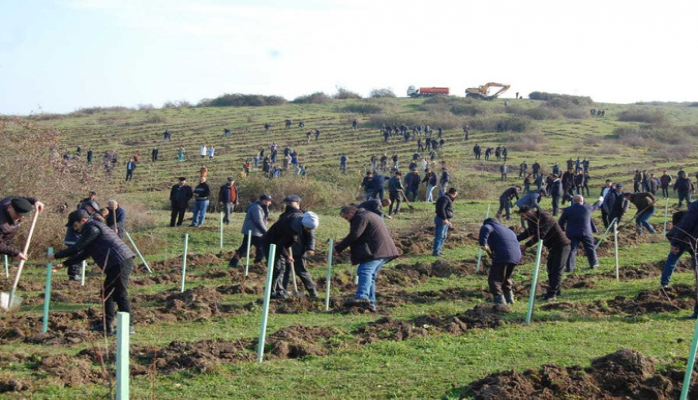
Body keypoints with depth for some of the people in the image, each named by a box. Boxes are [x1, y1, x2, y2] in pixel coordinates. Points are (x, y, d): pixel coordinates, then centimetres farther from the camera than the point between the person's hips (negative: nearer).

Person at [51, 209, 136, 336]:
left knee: (119, 295, -9)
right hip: (117, 264, 11)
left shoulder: (92, 228, -7)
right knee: (107, 294, 15)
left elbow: (77, 248, -10)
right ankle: (107, 326, 19)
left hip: (120, 262, -11)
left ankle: (128, 327, -7)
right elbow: (83, 254, 30)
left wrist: (56, 256, 0)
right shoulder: (93, 229, 27)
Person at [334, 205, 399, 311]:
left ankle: (362, 296, -42)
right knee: (370, 275, 11)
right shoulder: (370, 215, 29)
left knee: (364, 271, -23)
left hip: (375, 250, -11)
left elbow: (353, 235, -13)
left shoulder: (360, 217, -3)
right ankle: (370, 304, 8)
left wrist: (338, 248, -9)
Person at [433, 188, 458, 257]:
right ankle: (435, 252, -7)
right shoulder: (445, 198, -14)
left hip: (445, 220, 11)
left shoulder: (448, 199, 20)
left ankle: (438, 250, 23)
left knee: (443, 236, 16)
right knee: (439, 236, -9)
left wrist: (448, 221, 29)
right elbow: (441, 209, -25)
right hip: (442, 220, -11)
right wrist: (444, 219, -26)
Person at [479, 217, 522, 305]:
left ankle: (500, 301, -10)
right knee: (506, 278, 27)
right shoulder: (508, 230, 35)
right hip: (517, 256, 8)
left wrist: (483, 243, -14)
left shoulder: (490, 226, 12)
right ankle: (509, 298, 34)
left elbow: (485, 229, -13)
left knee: (494, 279, -1)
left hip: (503, 256, -8)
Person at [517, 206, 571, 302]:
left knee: (556, 270, -13)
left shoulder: (545, 219, -25)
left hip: (562, 246, -10)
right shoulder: (534, 220, 4)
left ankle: (552, 294, -16)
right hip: (552, 246, 10)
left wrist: (525, 246, -29)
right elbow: (528, 232, 11)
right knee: (551, 269, 13)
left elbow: (539, 236, -30)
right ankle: (554, 291, 22)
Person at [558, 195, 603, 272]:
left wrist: (563, 229, 19)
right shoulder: (587, 208, 0)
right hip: (586, 232, 1)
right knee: (590, 248, 18)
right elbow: (595, 206, 21)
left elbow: (560, 222, 0)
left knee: (571, 250, 1)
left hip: (572, 233, -1)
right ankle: (593, 263, 27)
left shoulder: (567, 210, -3)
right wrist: (600, 200, 41)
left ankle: (569, 267, -5)